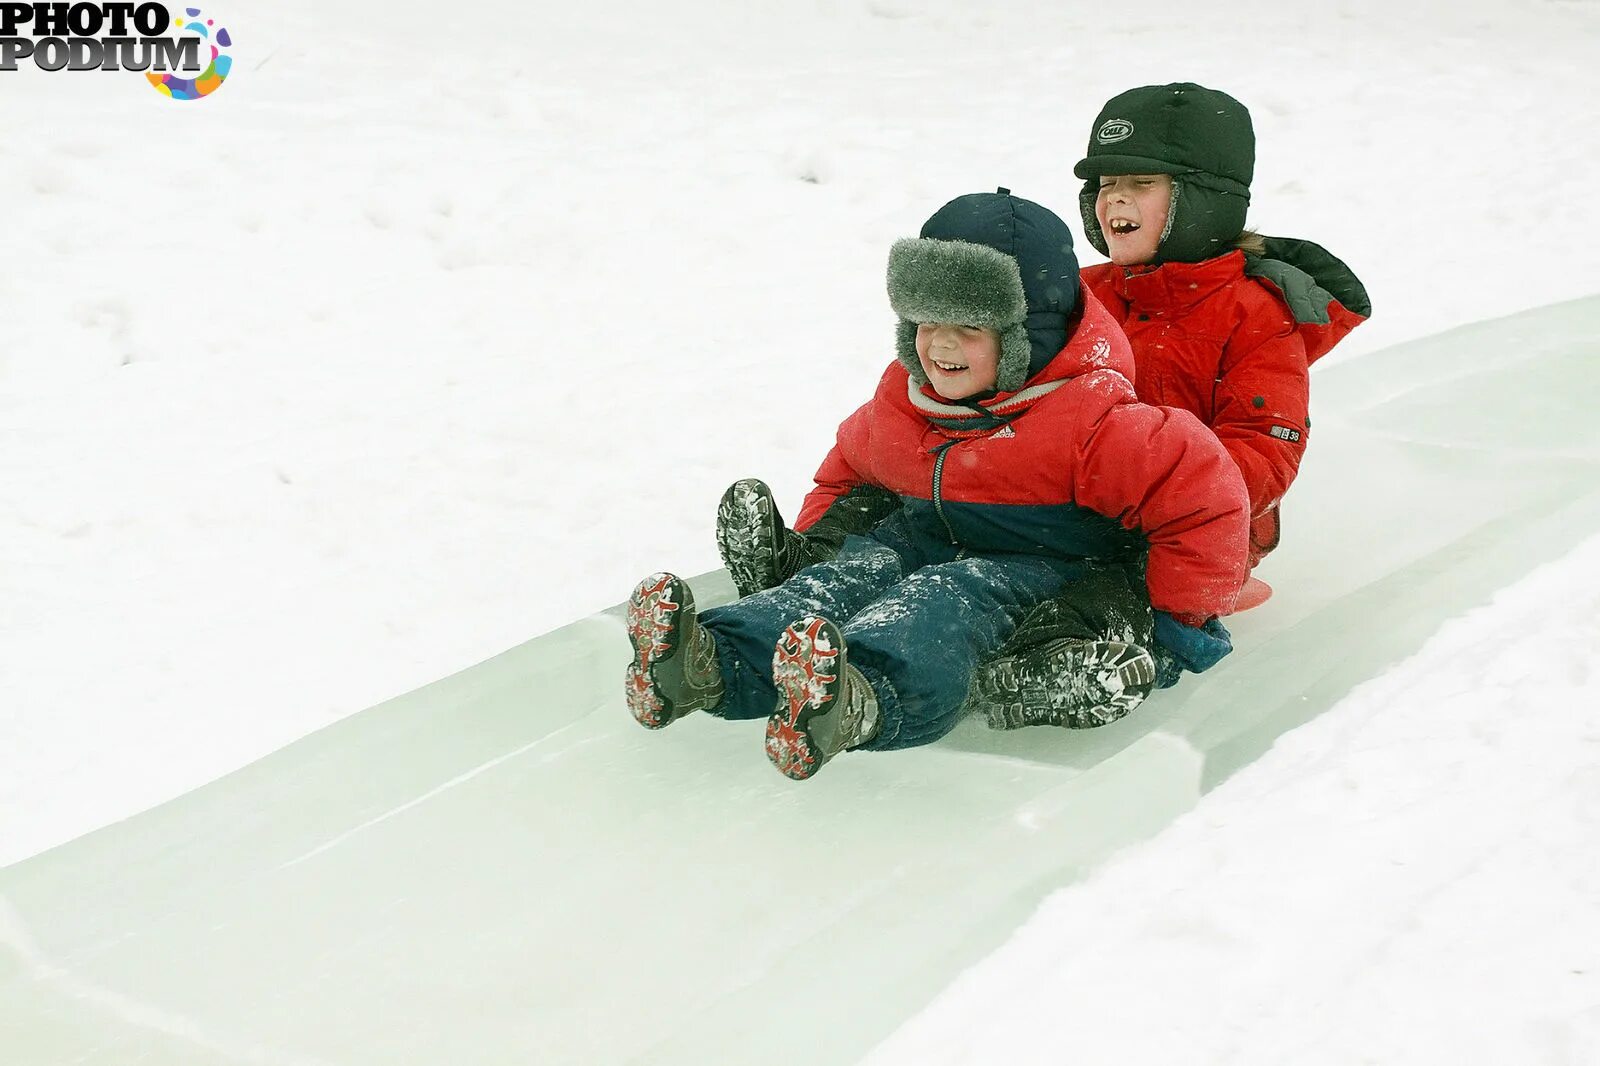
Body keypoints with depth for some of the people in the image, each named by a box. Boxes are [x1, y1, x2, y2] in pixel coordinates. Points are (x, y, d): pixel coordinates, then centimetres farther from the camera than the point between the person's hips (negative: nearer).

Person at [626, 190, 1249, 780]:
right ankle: (714, 663, -52)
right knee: (846, 574, -24)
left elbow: (1203, 493, -20)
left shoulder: (1089, 416, -18)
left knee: (944, 601, -38)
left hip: (1034, 565, -6)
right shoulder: (900, 397, 5)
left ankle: (860, 701, -72)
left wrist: (1178, 619, -17)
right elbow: (849, 466, 27)